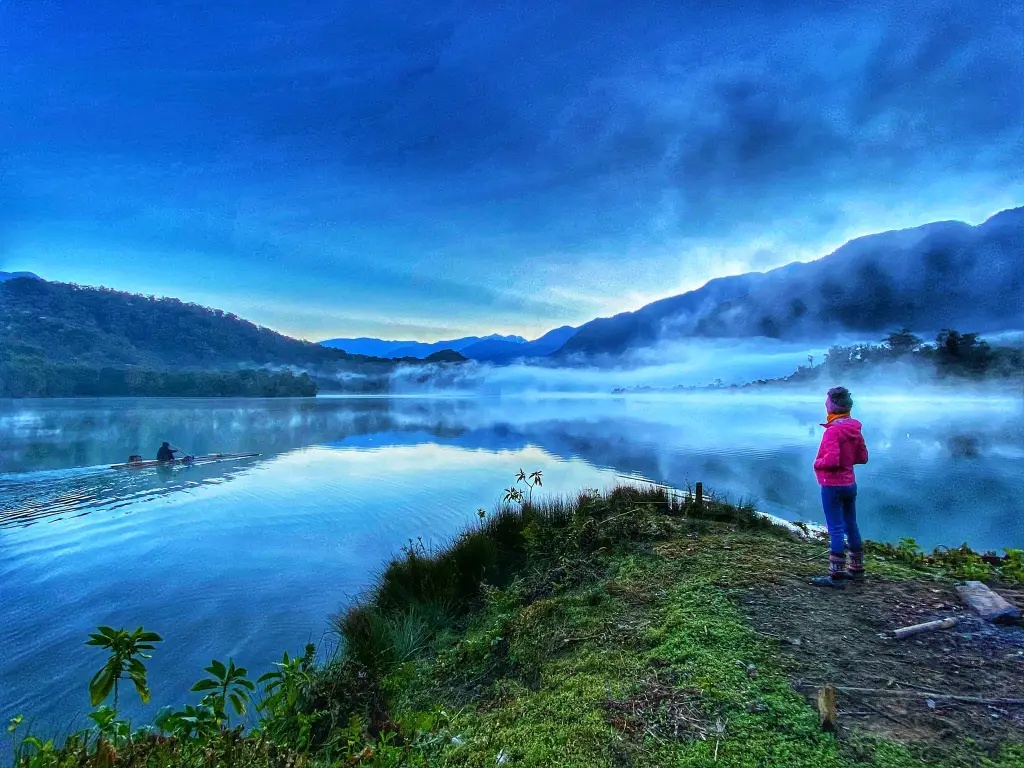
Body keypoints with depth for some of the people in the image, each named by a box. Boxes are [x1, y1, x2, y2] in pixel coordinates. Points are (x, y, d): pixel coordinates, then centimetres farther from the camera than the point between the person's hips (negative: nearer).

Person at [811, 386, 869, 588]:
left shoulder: (834, 429, -21)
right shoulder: (854, 428, 5)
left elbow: (831, 460, -27)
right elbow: (863, 457, 12)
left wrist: (817, 463, -8)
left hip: (833, 486, -8)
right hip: (850, 484, 8)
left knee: (836, 529, -4)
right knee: (851, 526, 18)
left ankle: (836, 575, 1)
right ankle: (857, 569, 30)